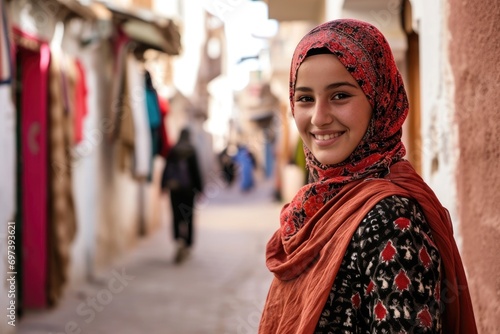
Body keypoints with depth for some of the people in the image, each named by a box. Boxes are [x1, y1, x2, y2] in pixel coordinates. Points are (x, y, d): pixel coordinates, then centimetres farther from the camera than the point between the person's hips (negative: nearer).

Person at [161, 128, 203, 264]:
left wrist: (164, 185, 5)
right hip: (189, 187, -2)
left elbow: (167, 168, 0)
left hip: (175, 188, 2)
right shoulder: (191, 151, -6)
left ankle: (179, 239, -15)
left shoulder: (173, 151, 1)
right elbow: (196, 170, -7)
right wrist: (200, 188, -2)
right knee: (189, 216, 9)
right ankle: (187, 245, 9)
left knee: (177, 216, 6)